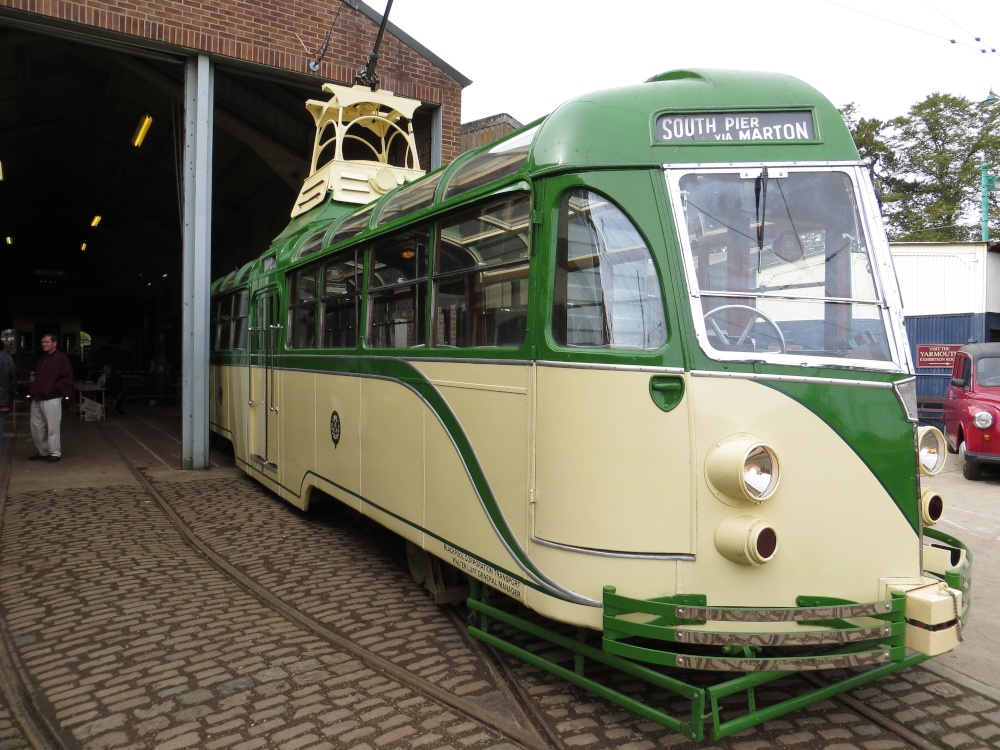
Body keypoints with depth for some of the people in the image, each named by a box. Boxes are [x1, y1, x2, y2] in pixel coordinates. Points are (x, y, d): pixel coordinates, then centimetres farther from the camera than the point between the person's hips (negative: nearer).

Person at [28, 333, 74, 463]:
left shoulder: (61, 357, -5)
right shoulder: (41, 359, 18)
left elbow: (67, 378, -10)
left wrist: (56, 389, -15)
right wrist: (34, 390, 12)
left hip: (52, 399, -8)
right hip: (37, 399, 8)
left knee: (53, 427, -5)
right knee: (36, 427, 10)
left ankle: (55, 453, 3)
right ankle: (43, 452, 21)